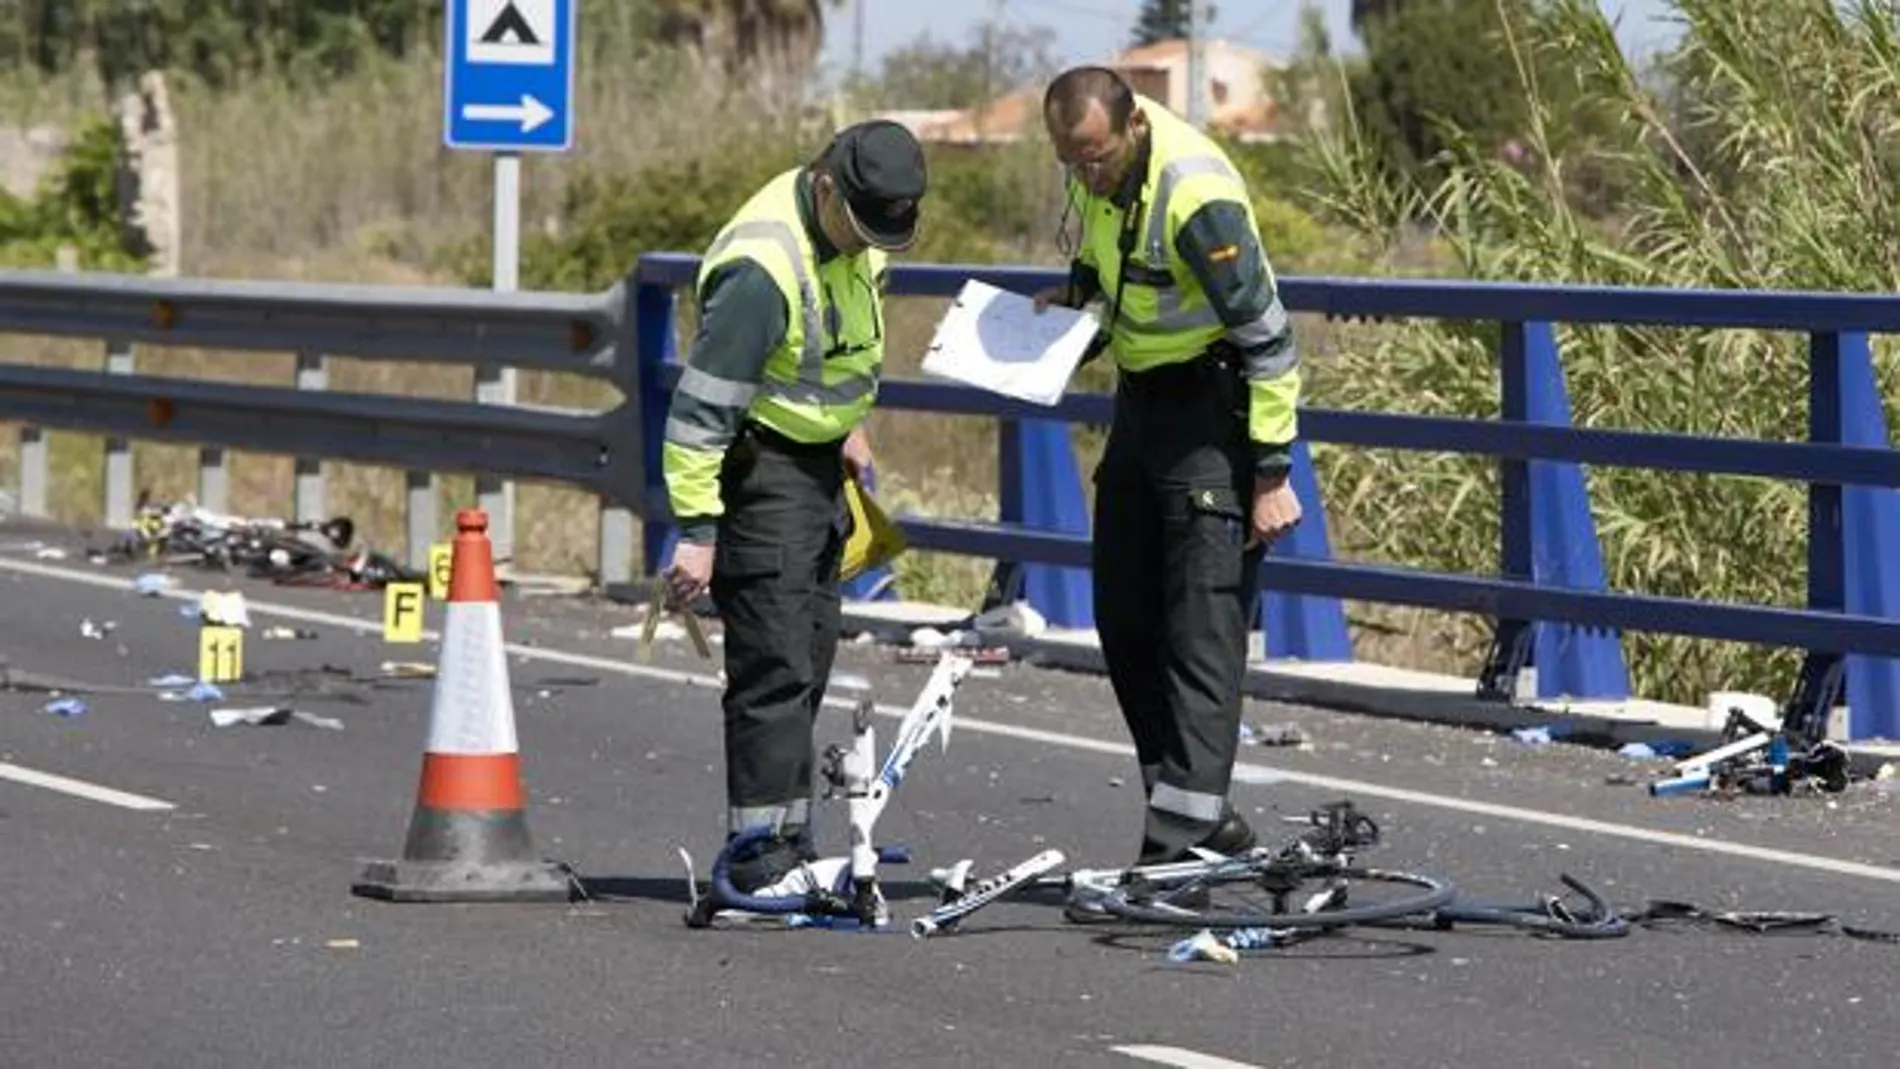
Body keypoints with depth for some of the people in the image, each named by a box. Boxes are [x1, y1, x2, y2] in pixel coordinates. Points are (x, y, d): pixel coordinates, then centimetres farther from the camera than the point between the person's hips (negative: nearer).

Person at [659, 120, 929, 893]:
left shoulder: (851, 232, 0)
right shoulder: (763, 268, -28)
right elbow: (701, 405, -27)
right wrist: (695, 529, -26)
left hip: (818, 462, 9)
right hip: (759, 465, -9)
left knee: (810, 660, 13)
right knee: (775, 664, -12)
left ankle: (791, 843, 21)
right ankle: (760, 856, -10)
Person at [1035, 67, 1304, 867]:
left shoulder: (1197, 196, -27)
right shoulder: (1100, 157, -3)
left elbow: (1268, 339, -22)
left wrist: (1272, 475, -21)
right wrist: (1074, 292, 1)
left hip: (1213, 405, -9)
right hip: (1142, 400, 9)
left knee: (1203, 624, -12)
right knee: (1125, 620, 10)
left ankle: (1184, 834, -14)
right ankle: (1202, 812, 19)